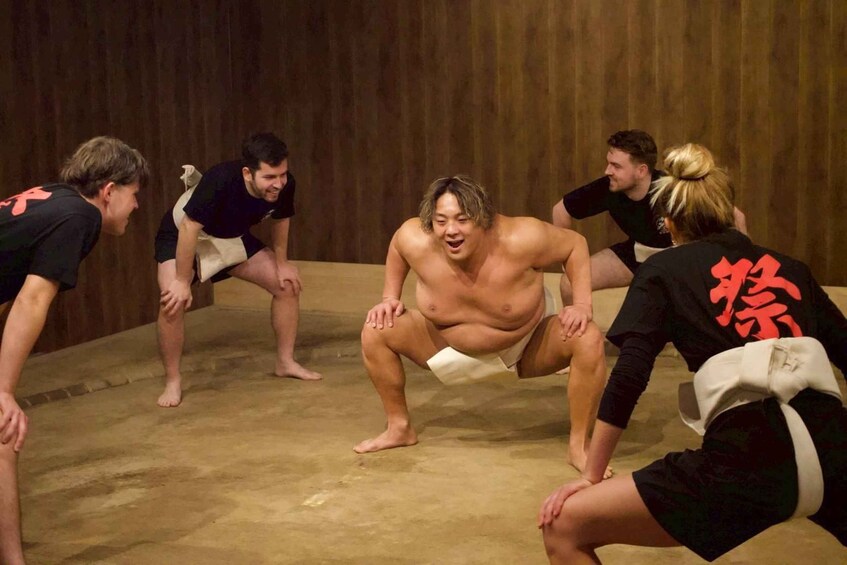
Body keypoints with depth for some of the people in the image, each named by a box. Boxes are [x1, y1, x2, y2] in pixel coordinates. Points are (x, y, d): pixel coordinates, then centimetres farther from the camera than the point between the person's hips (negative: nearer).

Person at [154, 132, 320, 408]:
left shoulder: (285, 185, -25)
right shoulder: (220, 181, -41)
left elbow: (280, 220, -2)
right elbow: (189, 228, -34)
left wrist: (282, 263, -2)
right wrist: (182, 281, -29)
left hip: (233, 238, 6)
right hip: (181, 235, -5)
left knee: (288, 285, -1)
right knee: (173, 300, -28)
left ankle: (286, 362, 15)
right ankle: (172, 381, -11)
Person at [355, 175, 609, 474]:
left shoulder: (520, 240, -34)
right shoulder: (416, 242, -26)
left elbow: (575, 244, -16)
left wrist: (582, 305, -25)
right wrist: (390, 298, -6)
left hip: (528, 346, -2)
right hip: (453, 345, 3)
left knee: (588, 339, -29)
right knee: (376, 332, -11)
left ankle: (580, 444, -11)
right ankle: (400, 427, 10)